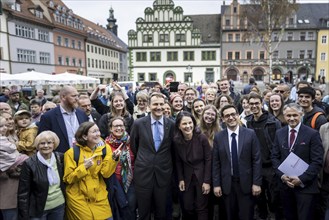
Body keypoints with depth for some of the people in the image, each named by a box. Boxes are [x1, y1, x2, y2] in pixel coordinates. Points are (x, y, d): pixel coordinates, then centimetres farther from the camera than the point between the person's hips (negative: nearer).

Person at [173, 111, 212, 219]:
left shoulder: (201, 138, -18)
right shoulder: (176, 140, -10)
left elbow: (208, 160, -12)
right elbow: (178, 161, 2)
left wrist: (207, 181, -12)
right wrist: (180, 179, -1)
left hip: (202, 176, -2)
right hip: (187, 177, 3)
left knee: (201, 208, 5)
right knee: (187, 208, 7)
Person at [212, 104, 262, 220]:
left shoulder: (250, 134, -5)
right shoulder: (218, 137, -1)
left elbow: (256, 160, -4)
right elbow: (216, 163, 1)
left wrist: (256, 183, -8)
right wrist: (216, 184, -2)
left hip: (246, 182, -1)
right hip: (227, 184, 1)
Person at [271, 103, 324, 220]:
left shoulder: (312, 134, -8)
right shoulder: (279, 133, 5)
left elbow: (317, 162, -11)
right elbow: (275, 157, 6)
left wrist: (301, 179, -17)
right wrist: (282, 175, -8)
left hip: (305, 185, -3)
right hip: (285, 184, 4)